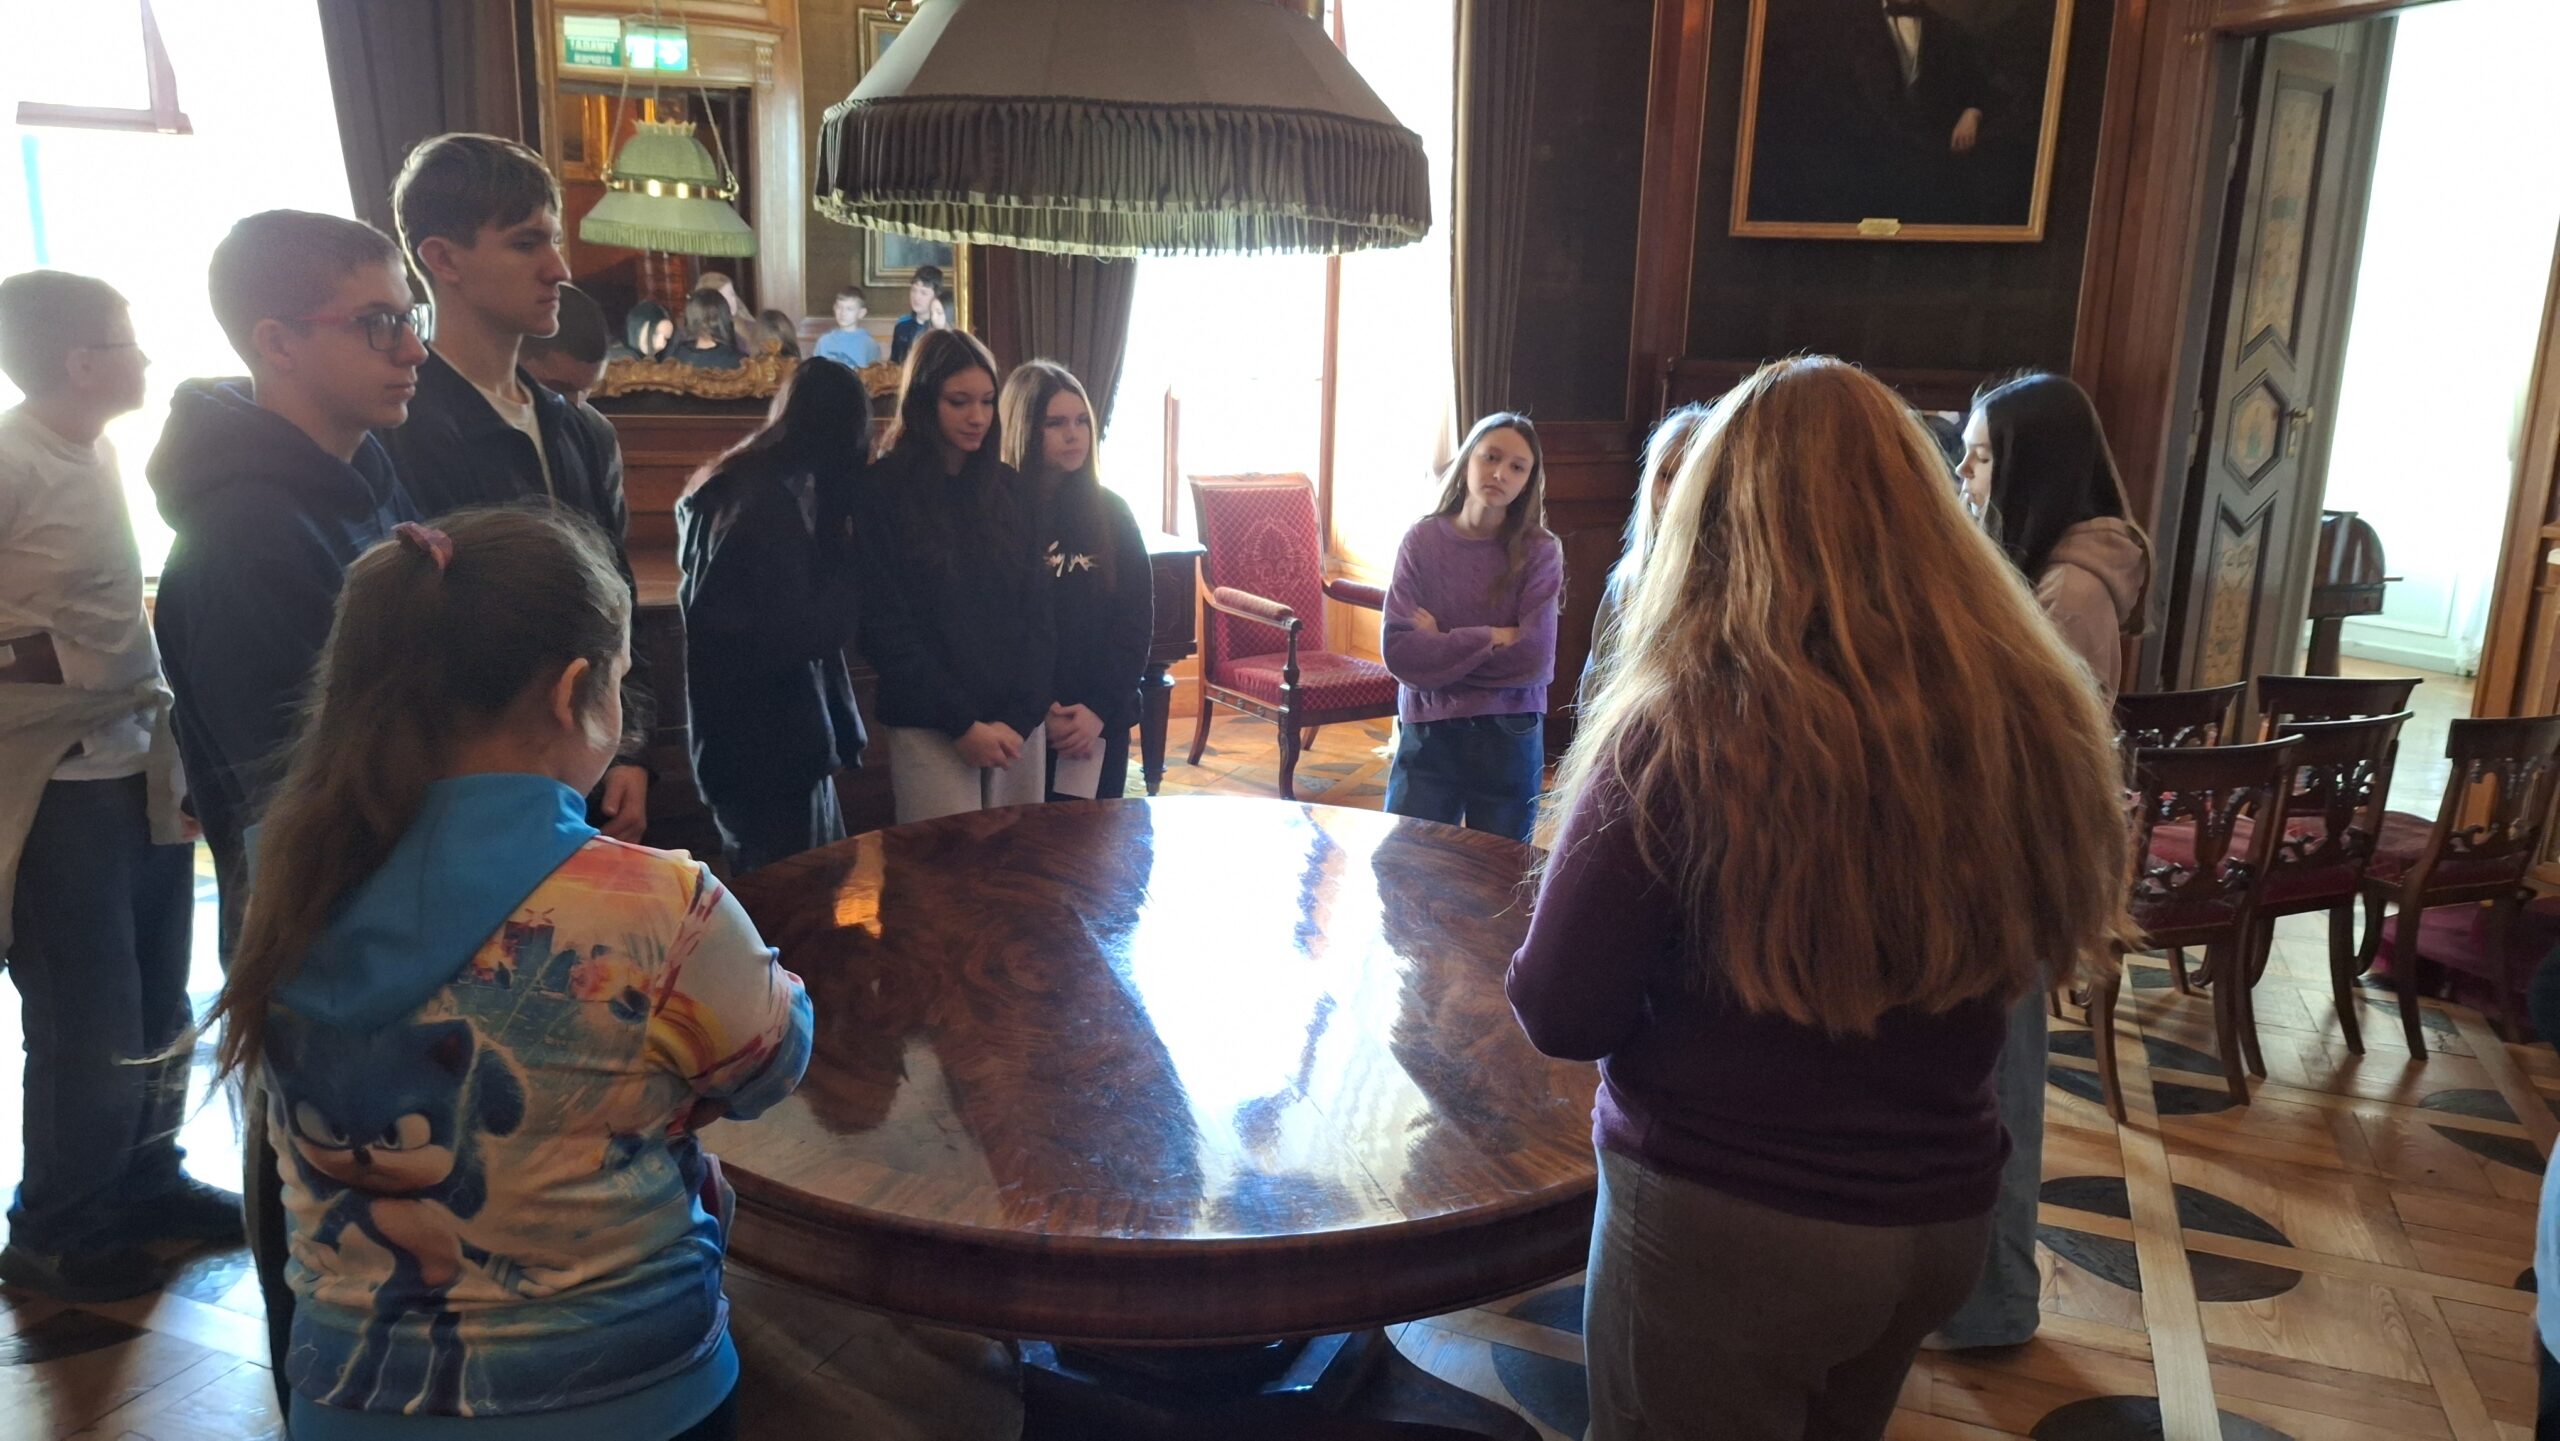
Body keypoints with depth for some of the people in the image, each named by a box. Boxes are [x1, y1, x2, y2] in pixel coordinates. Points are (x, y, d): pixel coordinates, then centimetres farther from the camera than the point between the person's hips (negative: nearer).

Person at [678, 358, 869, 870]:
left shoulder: (729, 488, 11)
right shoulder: (767, 507, -20)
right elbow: (793, 635, -21)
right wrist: (853, 574, -10)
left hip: (746, 737, 10)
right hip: (770, 748, -10)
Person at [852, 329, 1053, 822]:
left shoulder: (1010, 489, 8)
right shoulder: (882, 492, -4)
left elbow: (1037, 611, 5)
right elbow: (886, 628, -7)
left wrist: (1020, 716, -7)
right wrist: (963, 724, -11)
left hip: (1019, 723, 4)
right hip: (931, 728, -4)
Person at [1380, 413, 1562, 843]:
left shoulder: (1540, 550, -5)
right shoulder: (1422, 539, -3)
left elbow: (1535, 660, -14)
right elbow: (1399, 651, -11)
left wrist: (1441, 643, -10)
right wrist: (1491, 639, -13)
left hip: (1510, 739, 0)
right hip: (1428, 735, 1)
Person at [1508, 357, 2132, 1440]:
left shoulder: (1683, 731, -23)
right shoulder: (2030, 719, -8)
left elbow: (1560, 1016, -15)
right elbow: (2043, 954, 8)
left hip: (1722, 1220, -5)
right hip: (1943, 1217, 5)